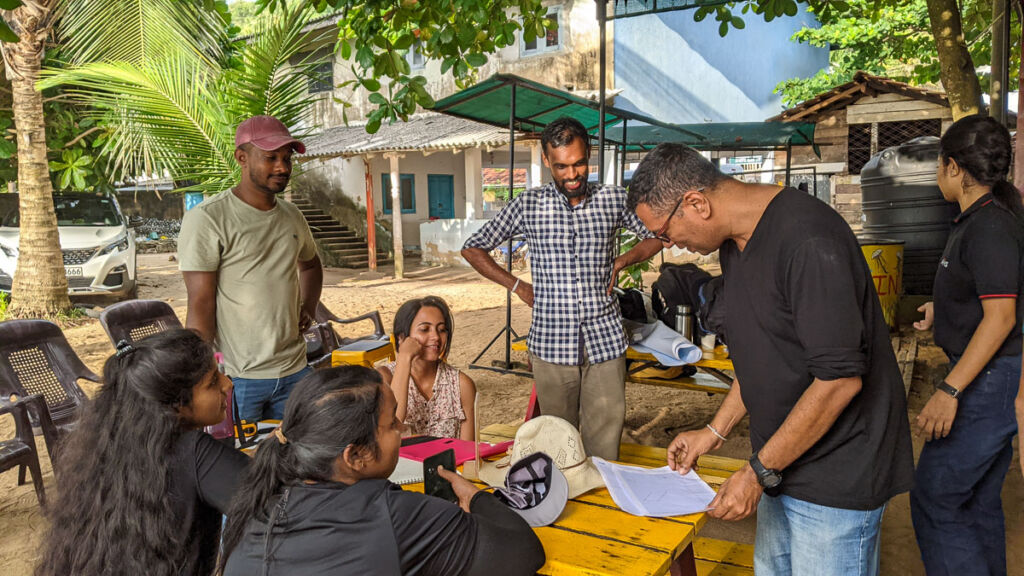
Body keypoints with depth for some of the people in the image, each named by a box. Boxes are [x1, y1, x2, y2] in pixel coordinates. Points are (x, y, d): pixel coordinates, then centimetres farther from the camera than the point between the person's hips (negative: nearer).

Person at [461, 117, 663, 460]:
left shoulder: (613, 200, 5)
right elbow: (473, 248, 9)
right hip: (551, 343, 0)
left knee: (605, 442, 3)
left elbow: (657, 236, 19)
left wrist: (621, 263, 5)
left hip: (605, 341, 1)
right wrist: (517, 286, 3)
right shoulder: (529, 205, 2)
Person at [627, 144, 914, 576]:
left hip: (837, 474, -8)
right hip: (783, 461, 8)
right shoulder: (735, 241, 5)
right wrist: (715, 431, 12)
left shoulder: (806, 238, -25)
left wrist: (760, 473, -19)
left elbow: (839, 378, -26)